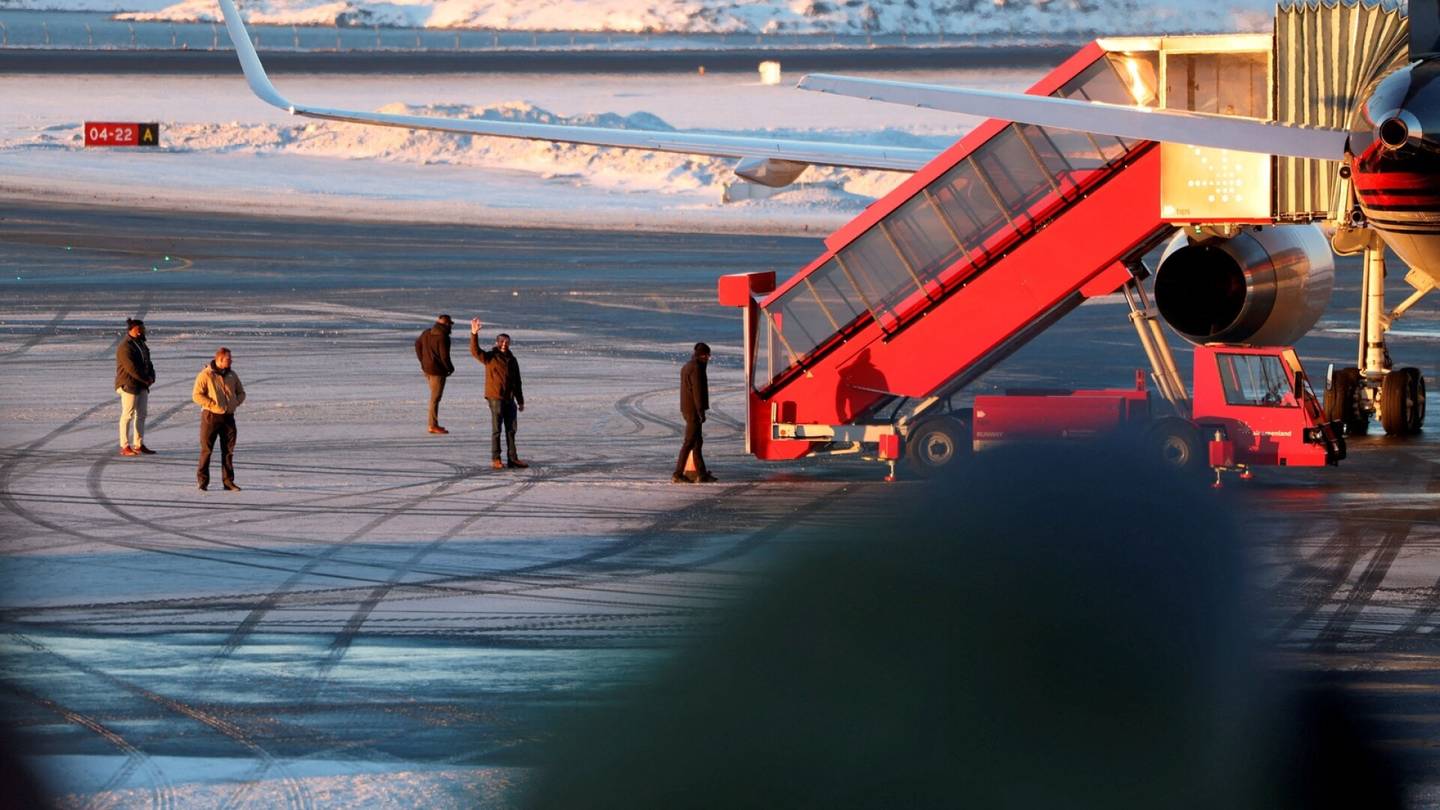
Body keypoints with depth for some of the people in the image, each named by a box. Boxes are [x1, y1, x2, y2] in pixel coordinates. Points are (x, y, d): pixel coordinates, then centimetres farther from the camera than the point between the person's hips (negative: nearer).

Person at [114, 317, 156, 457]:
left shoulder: (141, 344, 15)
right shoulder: (125, 347, -15)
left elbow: (147, 362, 18)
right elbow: (132, 367, -21)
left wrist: (151, 377, 0)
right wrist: (146, 379, -15)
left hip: (142, 385, 9)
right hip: (128, 384, -9)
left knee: (141, 415, 10)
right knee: (128, 415, -8)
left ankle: (139, 445, 16)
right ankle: (125, 447, -8)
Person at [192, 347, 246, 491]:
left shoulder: (232, 375, 10)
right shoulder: (205, 375, -8)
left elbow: (241, 393, 18)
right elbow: (197, 395, -12)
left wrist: (235, 403, -3)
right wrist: (214, 405, -18)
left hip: (228, 416, 5)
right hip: (211, 416, -5)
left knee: (228, 450, 5)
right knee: (206, 449, -2)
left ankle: (228, 481, 11)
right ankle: (202, 480, 6)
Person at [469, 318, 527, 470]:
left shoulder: (512, 360, 13)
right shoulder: (490, 357, -4)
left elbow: (517, 382, 18)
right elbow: (475, 351, -21)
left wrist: (520, 401, 18)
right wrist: (474, 334, -35)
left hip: (509, 399, 6)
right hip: (495, 397, -6)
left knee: (511, 429, 9)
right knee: (496, 429, -3)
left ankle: (512, 458, 16)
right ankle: (495, 459, 2)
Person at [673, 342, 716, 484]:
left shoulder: (686, 367, 16)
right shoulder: (696, 368, -15)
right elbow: (697, 390, -19)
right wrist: (701, 412, -19)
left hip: (687, 410, 10)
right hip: (694, 410, -10)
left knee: (698, 442, 13)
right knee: (690, 442, -7)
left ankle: (701, 474, 14)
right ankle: (678, 474, -8)